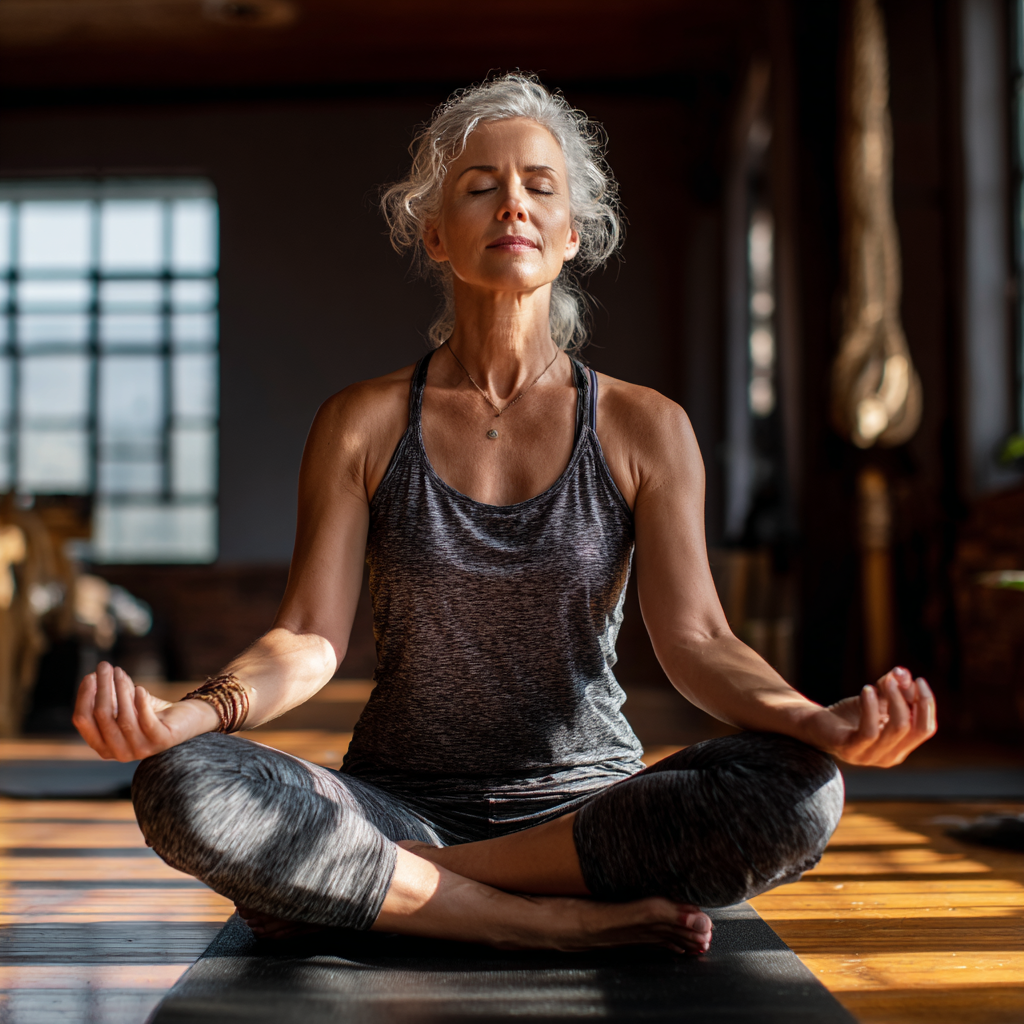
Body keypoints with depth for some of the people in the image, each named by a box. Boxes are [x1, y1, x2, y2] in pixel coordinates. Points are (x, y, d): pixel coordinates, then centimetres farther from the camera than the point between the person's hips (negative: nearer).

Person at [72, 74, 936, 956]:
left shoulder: (645, 430, 1)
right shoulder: (363, 424, 2)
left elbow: (695, 638, -8)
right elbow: (309, 639, -6)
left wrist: (823, 726, -31)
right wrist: (189, 713, -30)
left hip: (587, 806, 1)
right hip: (400, 805, 0)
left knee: (797, 791, -30)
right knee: (182, 787, -30)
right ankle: (572, 919, -23)